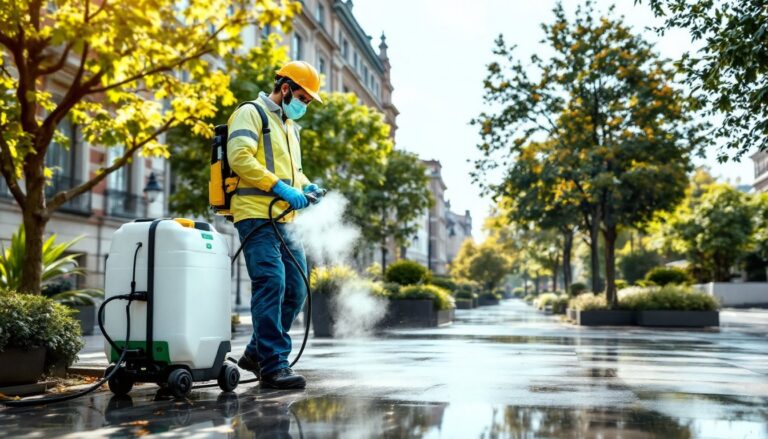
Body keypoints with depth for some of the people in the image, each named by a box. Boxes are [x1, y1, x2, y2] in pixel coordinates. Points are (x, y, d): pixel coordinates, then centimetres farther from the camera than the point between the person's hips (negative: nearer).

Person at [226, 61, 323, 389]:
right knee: (271, 285, -15)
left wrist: (304, 185, 10)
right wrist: (280, 187, -21)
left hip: (285, 221, 9)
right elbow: (240, 157, -16)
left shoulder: (290, 126, 26)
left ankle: (257, 353, 20)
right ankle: (272, 366, -11)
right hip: (256, 216, -9)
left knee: (296, 288, 7)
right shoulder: (251, 113, -1)